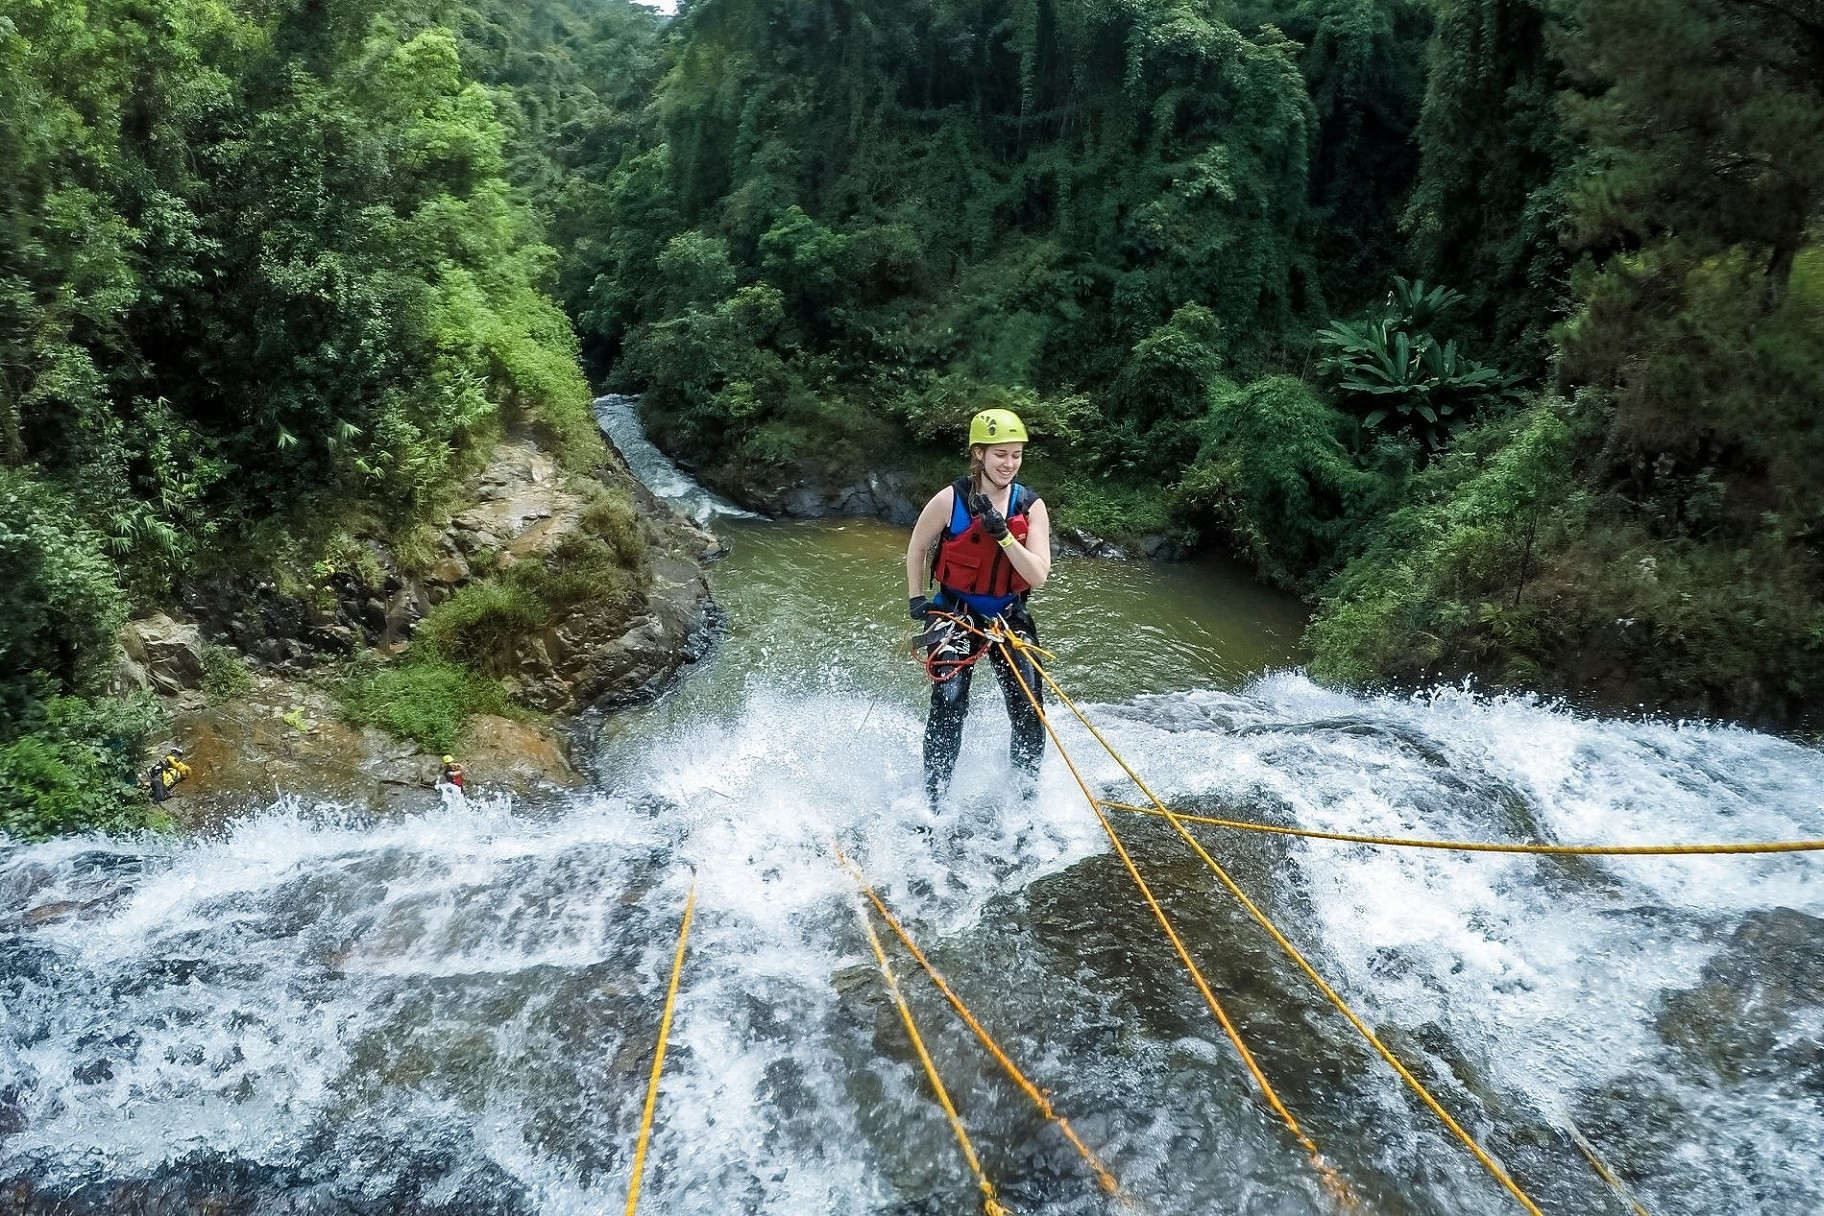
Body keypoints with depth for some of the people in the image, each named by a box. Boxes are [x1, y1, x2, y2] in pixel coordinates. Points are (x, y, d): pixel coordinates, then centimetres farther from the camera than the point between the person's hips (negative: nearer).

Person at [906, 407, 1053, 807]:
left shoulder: (1031, 506, -8)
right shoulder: (951, 500, -13)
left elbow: (1038, 576, -15)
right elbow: (916, 548, 4)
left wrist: (1003, 535, -26)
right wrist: (916, 600, -1)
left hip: (1009, 615, 2)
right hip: (955, 611, -2)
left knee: (1028, 709, -3)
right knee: (949, 703, -13)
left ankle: (1027, 791, 18)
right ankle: (933, 797, -1)